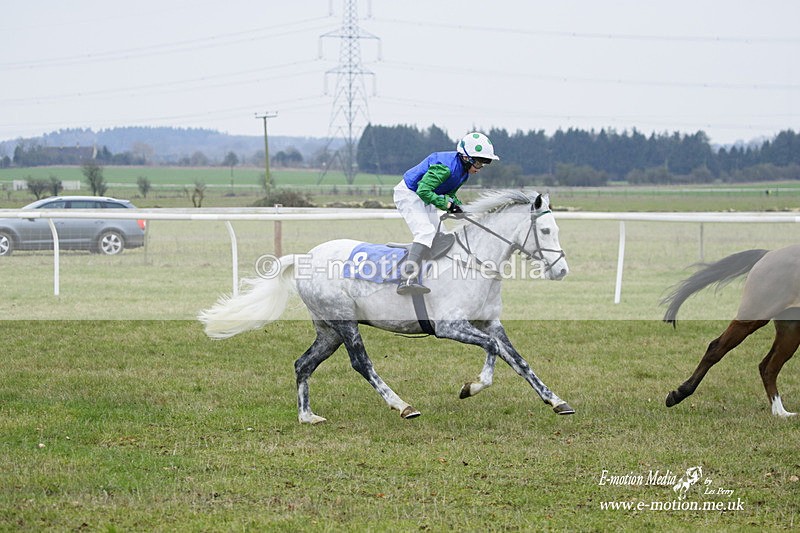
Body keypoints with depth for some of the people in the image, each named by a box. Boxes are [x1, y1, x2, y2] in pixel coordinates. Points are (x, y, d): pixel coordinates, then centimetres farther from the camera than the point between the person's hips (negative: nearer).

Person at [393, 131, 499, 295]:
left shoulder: (464, 170, 0)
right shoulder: (446, 166, -30)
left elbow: (449, 194, 9)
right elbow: (423, 190, -34)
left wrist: (459, 206, -10)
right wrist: (446, 203, -30)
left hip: (425, 199, 11)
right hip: (408, 194, -11)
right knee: (426, 231, -26)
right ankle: (407, 279, -37)